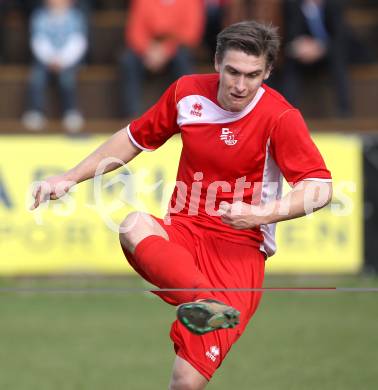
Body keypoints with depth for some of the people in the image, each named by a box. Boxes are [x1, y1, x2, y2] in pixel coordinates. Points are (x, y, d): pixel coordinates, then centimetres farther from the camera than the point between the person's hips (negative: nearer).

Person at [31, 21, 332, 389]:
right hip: (181, 234, 4)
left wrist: (260, 214, -23)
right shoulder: (187, 92, 5)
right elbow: (134, 138, 20)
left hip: (239, 246, -4)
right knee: (134, 226, -37)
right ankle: (204, 301, -59)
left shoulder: (280, 117, -8)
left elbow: (320, 187, -10)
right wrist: (70, 178, 15)